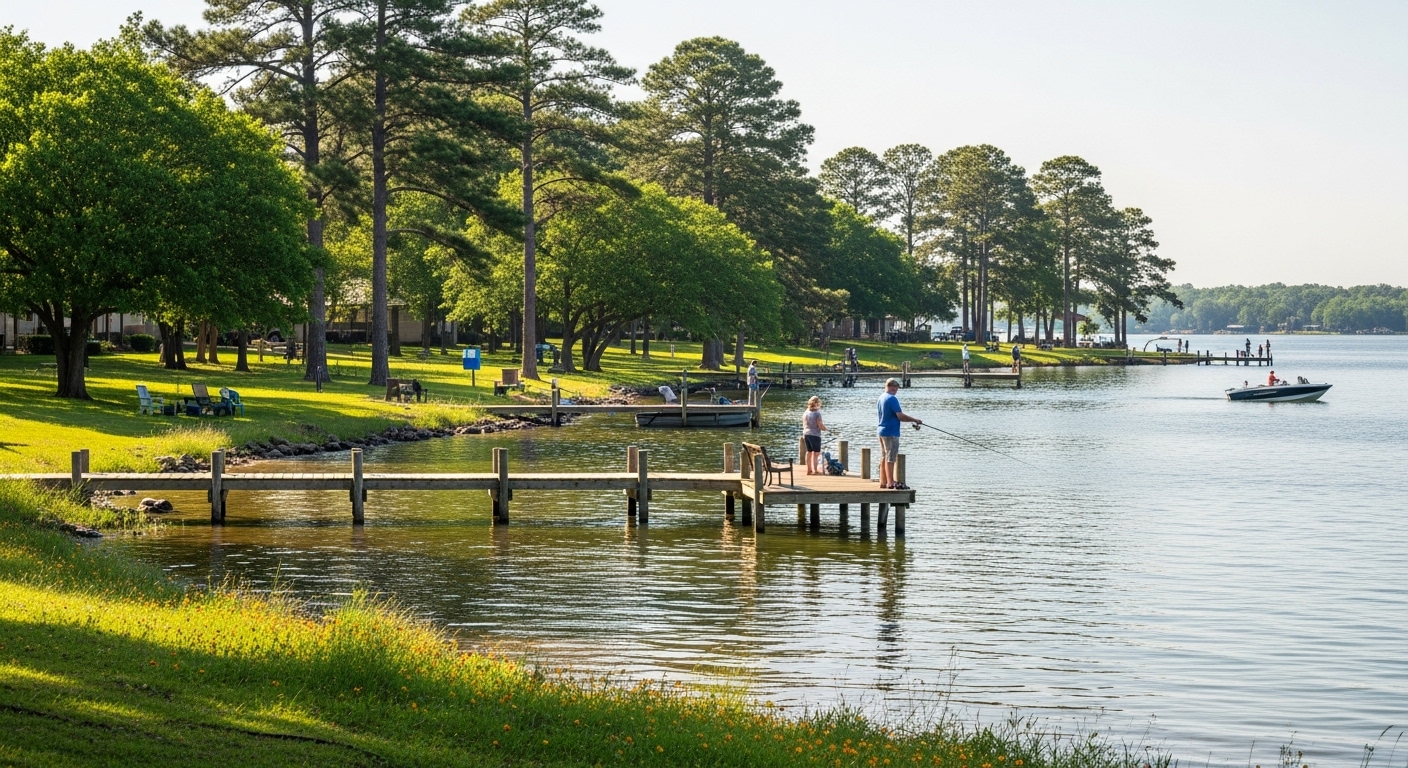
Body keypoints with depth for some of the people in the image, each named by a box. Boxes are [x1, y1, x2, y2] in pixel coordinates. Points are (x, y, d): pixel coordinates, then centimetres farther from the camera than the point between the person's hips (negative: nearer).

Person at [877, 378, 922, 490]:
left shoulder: (881, 398, 11)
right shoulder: (892, 399, -17)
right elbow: (900, 415, -20)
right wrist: (914, 420, -9)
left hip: (881, 431, 9)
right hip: (891, 432, -9)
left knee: (884, 457, 12)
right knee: (890, 458, -7)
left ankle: (883, 482, 15)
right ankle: (891, 482, -6)